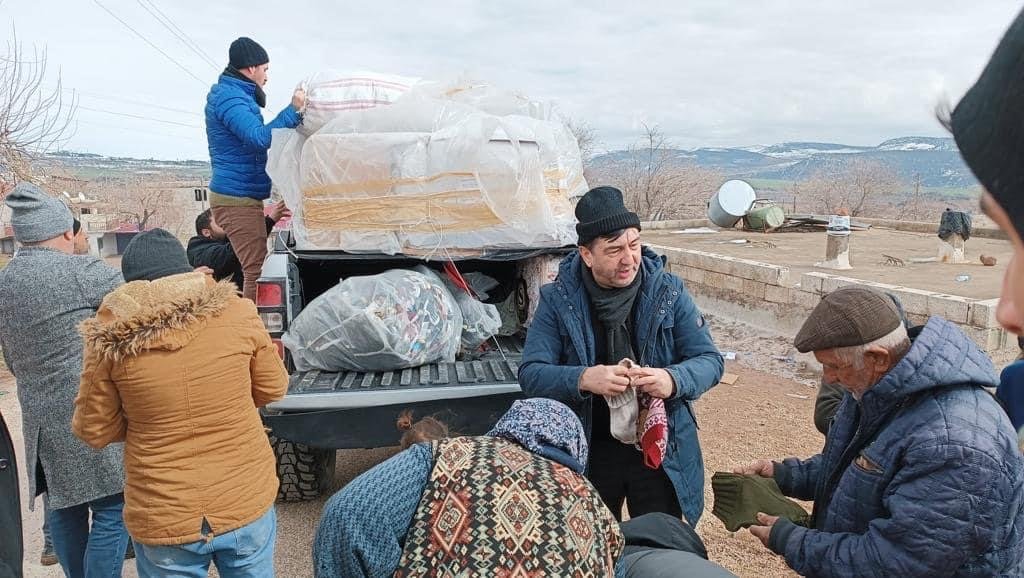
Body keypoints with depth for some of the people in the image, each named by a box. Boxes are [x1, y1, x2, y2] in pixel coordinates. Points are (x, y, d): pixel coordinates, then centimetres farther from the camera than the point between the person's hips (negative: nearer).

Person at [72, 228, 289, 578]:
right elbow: (273, 388, 3)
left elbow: (94, 431, 0)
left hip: (163, 518, 0)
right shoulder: (237, 313, -10)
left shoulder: (111, 337, -10)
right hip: (247, 502, 1)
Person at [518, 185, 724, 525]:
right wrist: (584, 379, -33)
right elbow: (531, 374, -13)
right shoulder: (558, 299, -9)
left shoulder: (668, 291, -7)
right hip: (589, 453, 0)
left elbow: (710, 360, -5)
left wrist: (673, 380, -28)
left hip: (660, 452, 0)